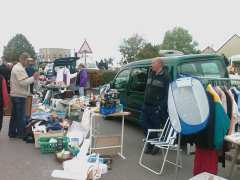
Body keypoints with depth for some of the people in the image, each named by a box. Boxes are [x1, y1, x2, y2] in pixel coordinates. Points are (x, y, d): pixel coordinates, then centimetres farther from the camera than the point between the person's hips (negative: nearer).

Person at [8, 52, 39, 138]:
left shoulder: (16, 67, 17)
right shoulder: (19, 69, -17)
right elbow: (23, 82, -25)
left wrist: (32, 78, 9)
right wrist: (33, 78, -21)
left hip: (15, 95, 11)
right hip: (19, 96, -11)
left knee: (14, 115, 16)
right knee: (21, 116, -3)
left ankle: (12, 133, 24)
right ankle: (21, 134, 5)